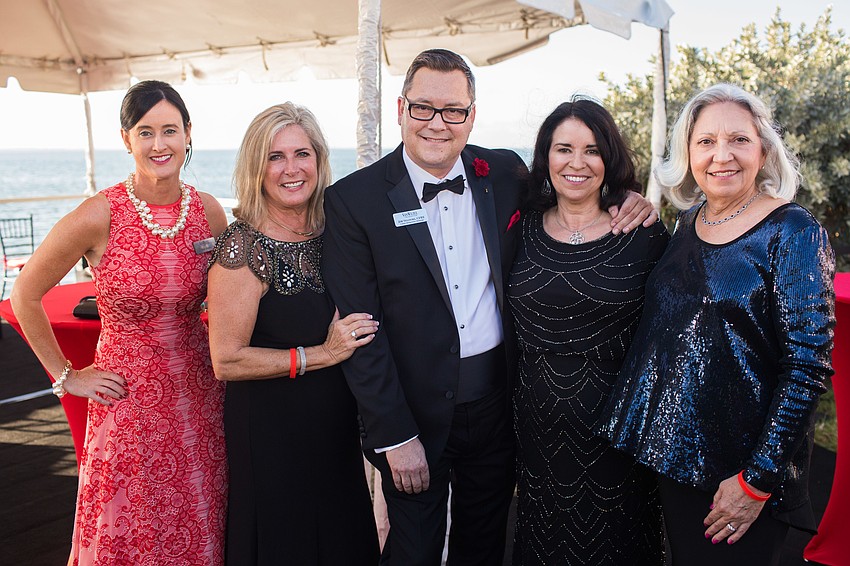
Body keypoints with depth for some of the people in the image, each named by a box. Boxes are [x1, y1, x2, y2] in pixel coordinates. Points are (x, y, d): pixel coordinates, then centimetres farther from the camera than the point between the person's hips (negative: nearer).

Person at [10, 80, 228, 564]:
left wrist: (225, 363, 6)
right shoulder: (99, 216, -14)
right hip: (128, 401, -3)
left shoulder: (210, 212, -2)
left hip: (200, 393, 3)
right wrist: (65, 376, -1)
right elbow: (25, 296, -3)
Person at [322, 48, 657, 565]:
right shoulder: (353, 199, -11)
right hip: (415, 411, -3)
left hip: (498, 401, 3)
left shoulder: (506, 174, -1)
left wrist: (627, 204, -5)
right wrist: (395, 436, -13)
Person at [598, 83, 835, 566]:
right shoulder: (689, 222, 4)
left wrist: (758, 480, -18)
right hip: (676, 453, 6)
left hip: (743, 464, -6)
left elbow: (809, 364, -17)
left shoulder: (792, 233, -13)